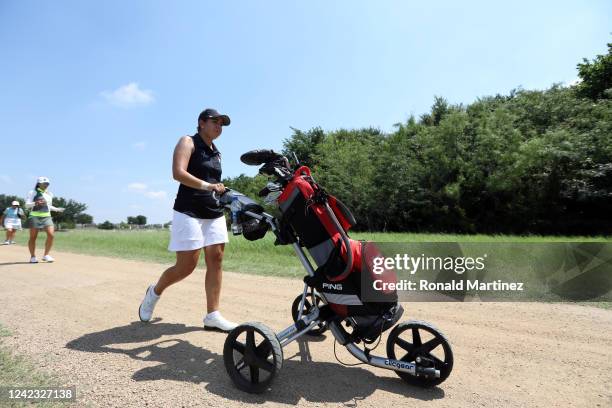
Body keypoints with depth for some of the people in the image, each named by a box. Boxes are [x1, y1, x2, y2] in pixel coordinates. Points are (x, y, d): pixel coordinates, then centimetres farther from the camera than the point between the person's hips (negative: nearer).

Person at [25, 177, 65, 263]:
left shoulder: (49, 194, 17)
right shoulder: (32, 193, 2)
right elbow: (27, 205, -7)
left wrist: (57, 209, 23)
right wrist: (35, 203, -25)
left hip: (47, 217, 4)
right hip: (35, 216, -4)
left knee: (51, 235, -11)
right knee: (33, 237, 1)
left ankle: (46, 255, -1)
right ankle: (33, 257, 12)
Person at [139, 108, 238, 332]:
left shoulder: (216, 153, 20)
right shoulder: (188, 142, -1)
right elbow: (178, 173, -17)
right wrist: (207, 186, -27)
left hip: (215, 214, 7)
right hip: (189, 213, -7)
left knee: (216, 261, -1)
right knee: (187, 266, -5)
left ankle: (212, 315, 4)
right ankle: (154, 292, 24)